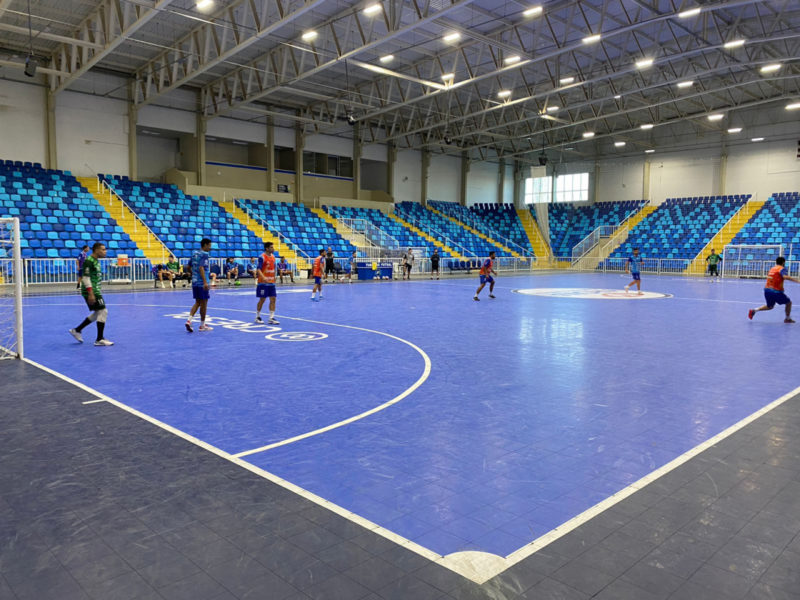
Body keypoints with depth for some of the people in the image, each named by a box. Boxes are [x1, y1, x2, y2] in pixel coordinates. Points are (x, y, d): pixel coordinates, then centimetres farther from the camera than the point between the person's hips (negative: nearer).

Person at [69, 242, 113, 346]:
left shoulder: (96, 261, 14)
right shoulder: (89, 261, -15)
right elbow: (85, 278, -20)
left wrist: (99, 290, 23)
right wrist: (91, 294, -24)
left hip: (95, 291, 10)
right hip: (90, 291, -10)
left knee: (97, 313, 16)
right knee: (103, 311, -9)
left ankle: (77, 330, 26)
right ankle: (100, 340, -4)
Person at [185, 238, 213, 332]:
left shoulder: (194, 253, 12)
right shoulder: (204, 254, -12)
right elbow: (201, 268, -22)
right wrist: (205, 282, -27)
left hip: (194, 281, 8)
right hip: (202, 282, -8)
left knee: (197, 303, 14)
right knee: (204, 303, 2)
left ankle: (189, 320, -2)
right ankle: (202, 326, 10)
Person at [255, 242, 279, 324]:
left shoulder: (273, 257, 10)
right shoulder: (262, 257, -12)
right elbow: (258, 269, -20)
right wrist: (264, 278, -35)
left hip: (271, 283, 7)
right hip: (263, 283, -6)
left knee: (273, 299, 0)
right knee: (262, 300, 1)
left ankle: (271, 318, 2)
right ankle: (257, 317, 17)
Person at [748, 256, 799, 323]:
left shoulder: (772, 268, 14)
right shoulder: (782, 268, -7)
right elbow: (785, 276, -26)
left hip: (767, 290, 7)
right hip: (776, 291, -7)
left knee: (770, 306, 22)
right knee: (788, 303, 13)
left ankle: (754, 310, 6)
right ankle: (788, 319, 21)